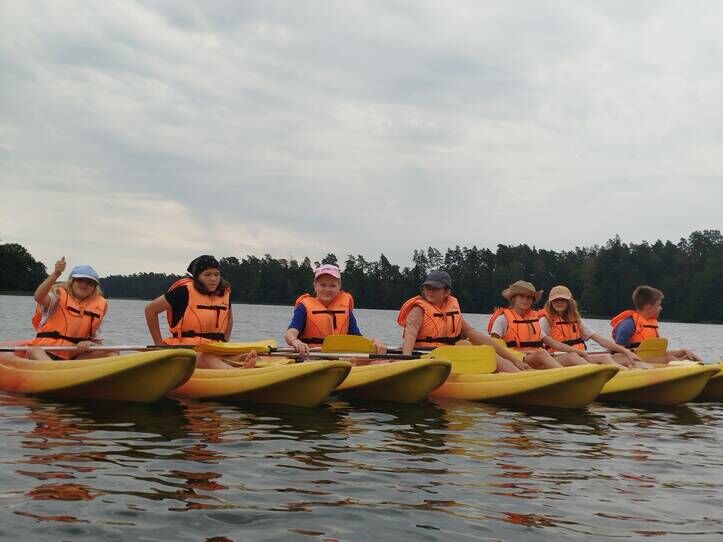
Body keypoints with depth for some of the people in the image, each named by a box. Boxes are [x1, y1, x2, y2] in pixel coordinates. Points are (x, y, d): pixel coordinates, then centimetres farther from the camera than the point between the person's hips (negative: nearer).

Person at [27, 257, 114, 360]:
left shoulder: (98, 305, 11)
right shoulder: (59, 296, 0)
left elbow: (96, 339, 14)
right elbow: (38, 297, -24)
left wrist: (89, 344, -11)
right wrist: (55, 274, -36)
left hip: (74, 356, 4)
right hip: (46, 352, -4)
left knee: (111, 352, -13)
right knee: (33, 351, -37)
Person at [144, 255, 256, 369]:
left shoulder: (225, 292, 12)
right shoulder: (185, 291, -5)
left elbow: (229, 317, 33)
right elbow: (150, 309, -2)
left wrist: (224, 342, 18)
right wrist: (159, 345, -2)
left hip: (214, 350, 7)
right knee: (207, 359, -40)